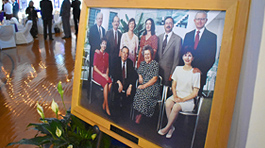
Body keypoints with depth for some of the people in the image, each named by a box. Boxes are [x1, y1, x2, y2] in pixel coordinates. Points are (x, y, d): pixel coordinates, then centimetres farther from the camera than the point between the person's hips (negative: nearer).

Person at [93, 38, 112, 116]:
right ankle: (106, 106, -28)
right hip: (97, 74, -5)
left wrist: (106, 74, -2)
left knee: (110, 83, -28)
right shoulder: (96, 54, -2)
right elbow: (95, 67, -6)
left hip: (104, 74, 5)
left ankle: (104, 103, -18)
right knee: (106, 84, -32)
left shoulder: (107, 54, 13)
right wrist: (102, 75, -14)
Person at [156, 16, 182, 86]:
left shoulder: (177, 39, -5)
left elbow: (176, 57, -6)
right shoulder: (159, 37, 10)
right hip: (157, 68, 4)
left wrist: (172, 72, -8)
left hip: (168, 69, -4)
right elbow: (156, 53, 13)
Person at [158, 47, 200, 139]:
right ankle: (171, 127, -13)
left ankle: (167, 127, -10)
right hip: (177, 95, 4)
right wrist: (175, 96, -7)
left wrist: (182, 99, -16)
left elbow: (195, 93, -8)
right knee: (168, 103, -27)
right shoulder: (178, 69, 6)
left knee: (176, 106, -31)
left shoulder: (195, 73, -8)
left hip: (188, 99, -4)